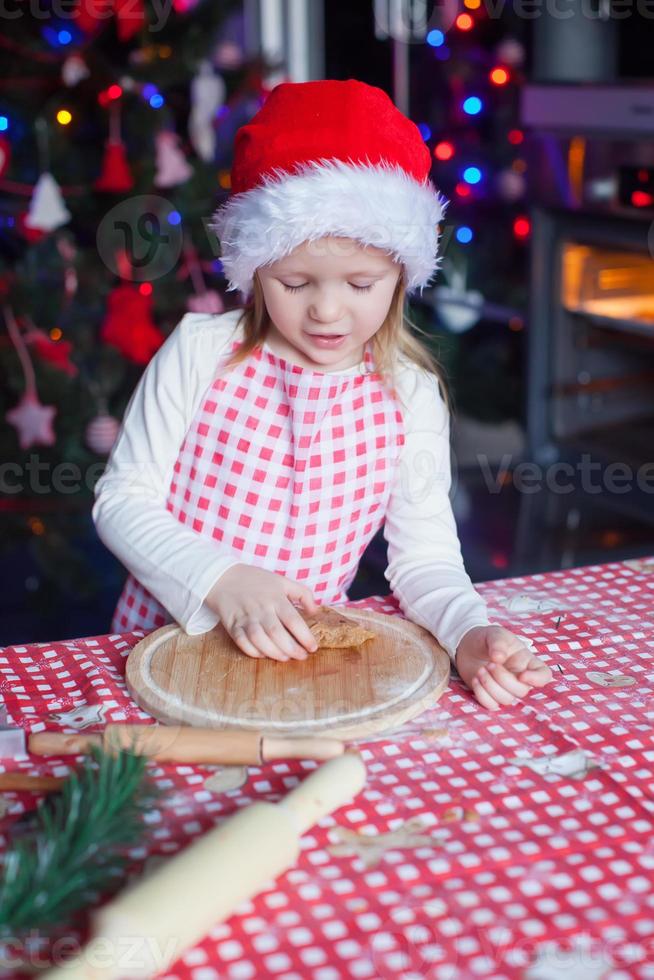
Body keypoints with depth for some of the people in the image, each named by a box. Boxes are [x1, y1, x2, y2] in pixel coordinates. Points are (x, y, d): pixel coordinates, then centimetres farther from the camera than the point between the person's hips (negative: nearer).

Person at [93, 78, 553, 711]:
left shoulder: (411, 395, -2)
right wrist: (222, 580, -20)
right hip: (166, 641, -1)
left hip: (308, 655, 1)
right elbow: (122, 498, -4)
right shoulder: (201, 351, -6)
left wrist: (469, 633, -20)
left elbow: (424, 553, 1)